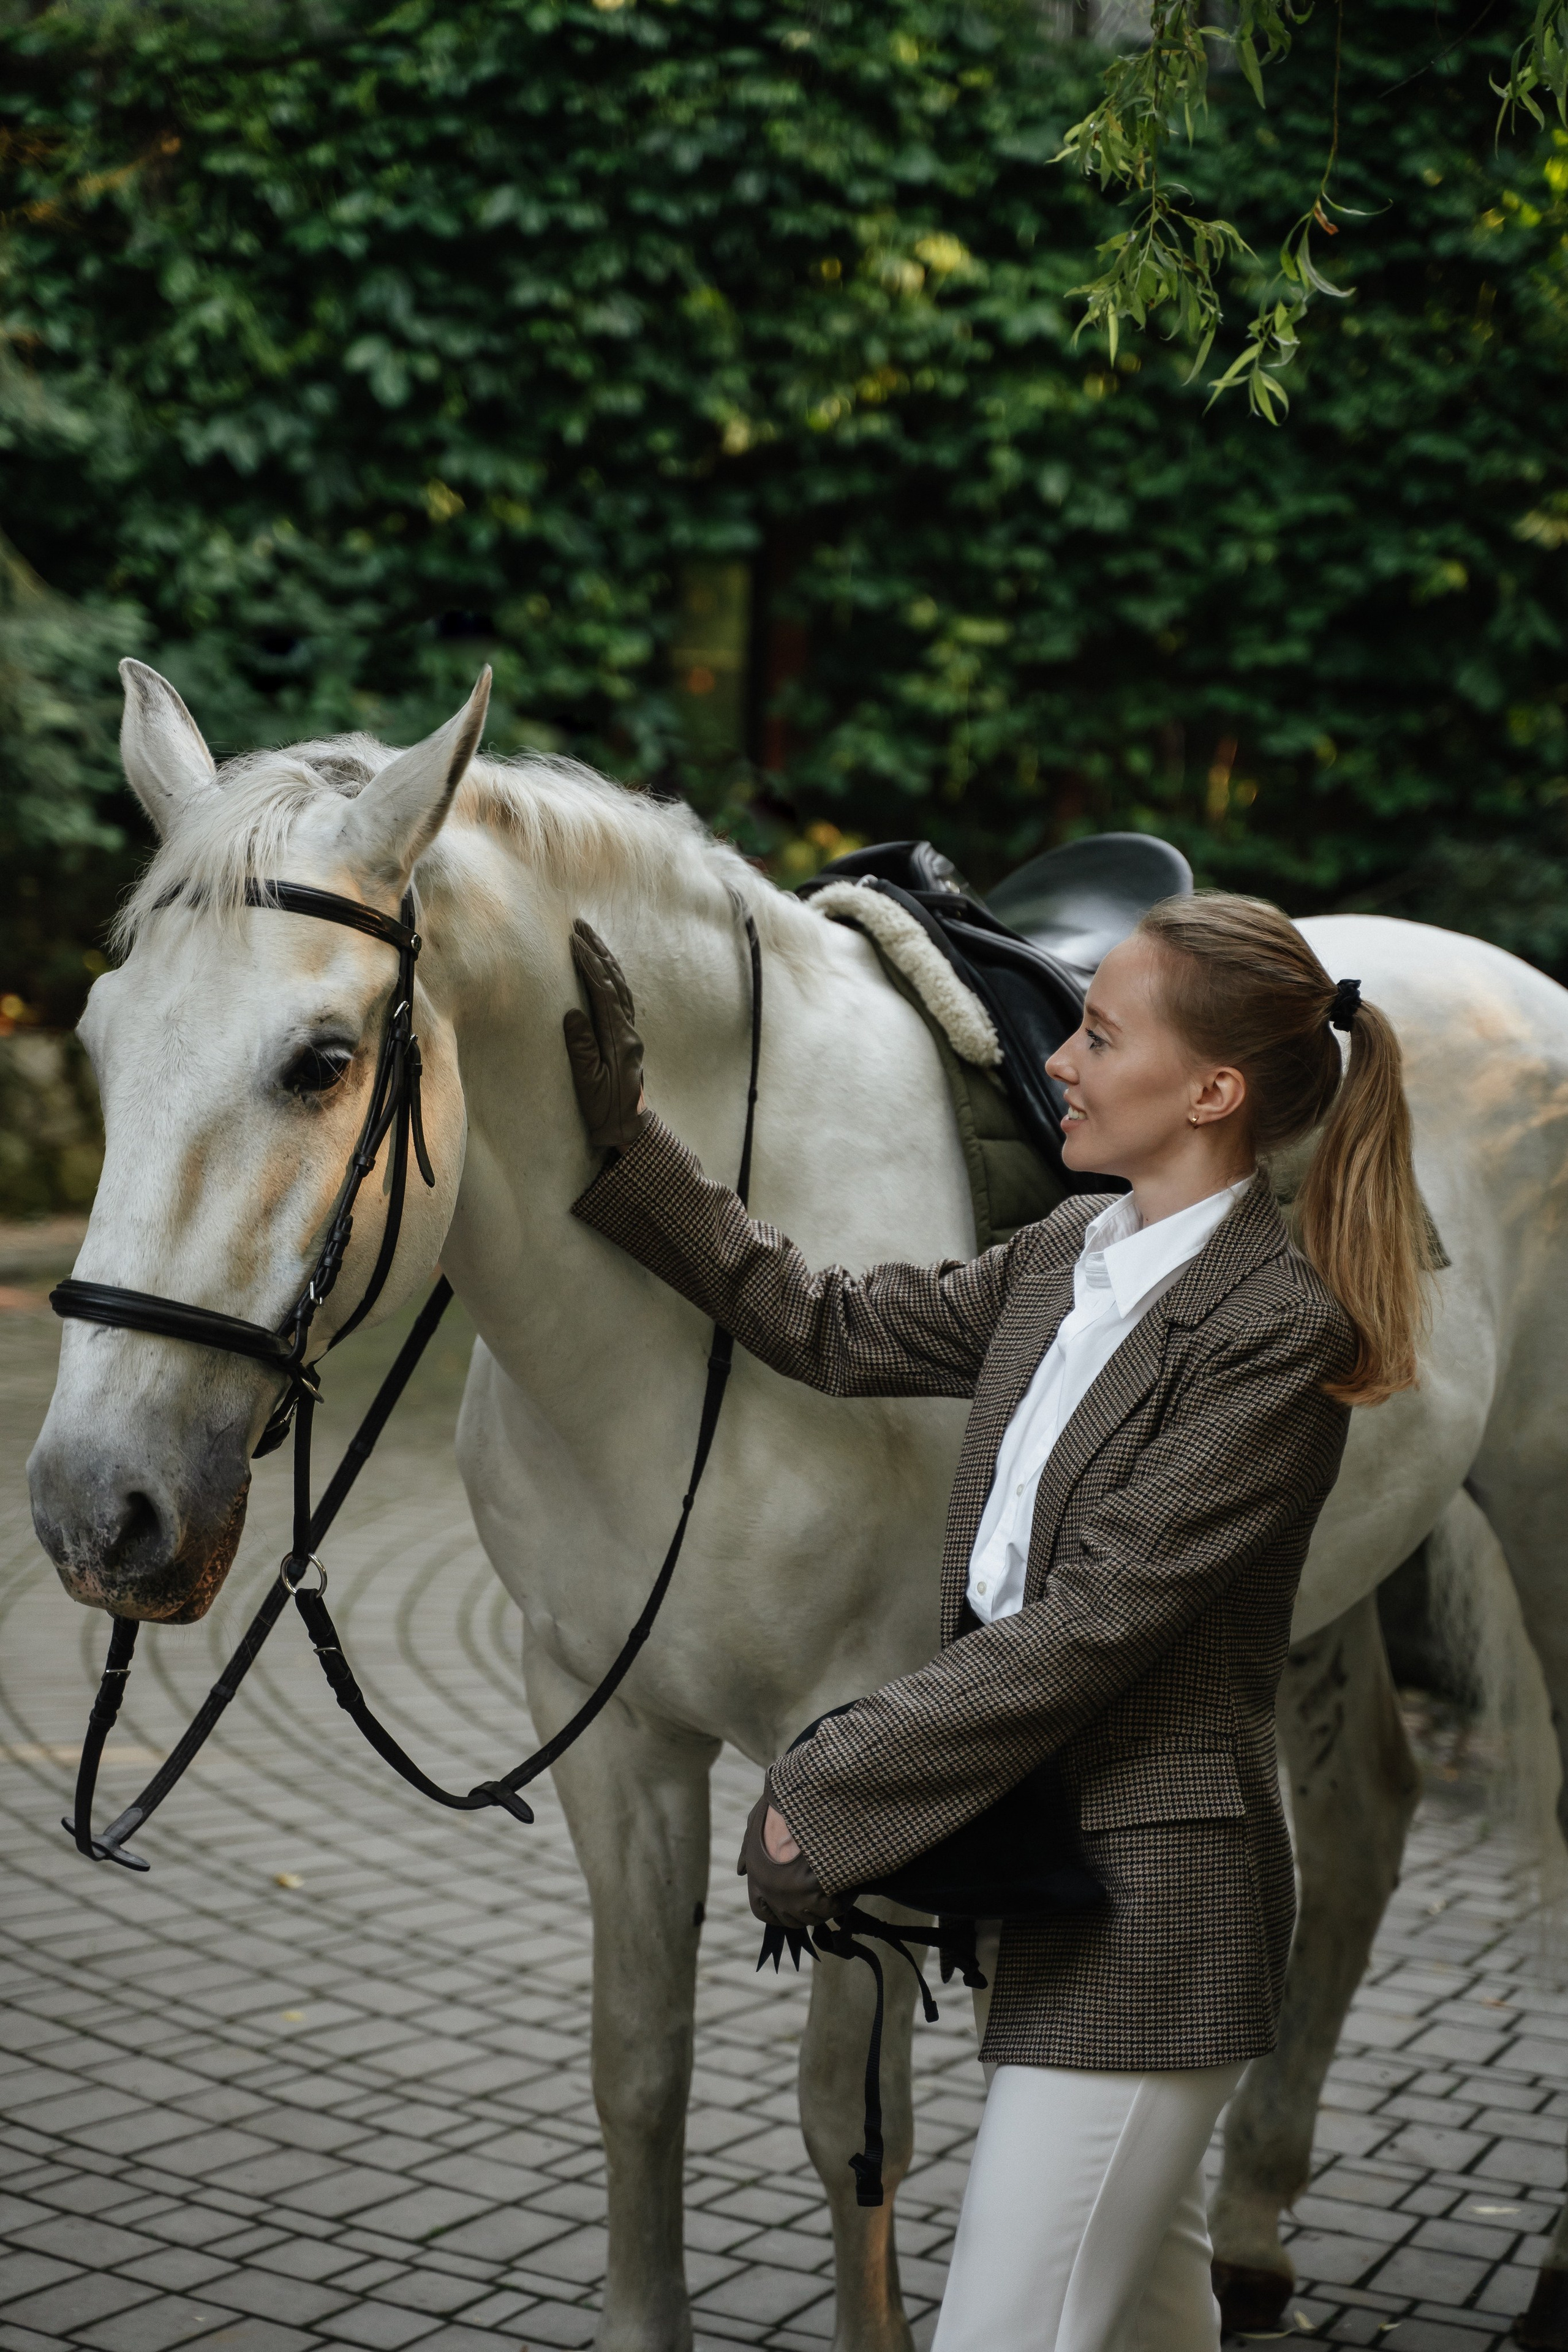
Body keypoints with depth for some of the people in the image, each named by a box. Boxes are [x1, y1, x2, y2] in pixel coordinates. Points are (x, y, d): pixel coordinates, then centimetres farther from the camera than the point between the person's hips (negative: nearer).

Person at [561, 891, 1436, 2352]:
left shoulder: (1279, 1330, -19)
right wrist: (623, 1148, 12)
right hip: (1040, 1862, 8)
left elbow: (1091, 1624, -22)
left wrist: (826, 1797, -18)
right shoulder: (1065, 1259, 7)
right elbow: (830, 1330, 14)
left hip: (1150, 1902, -8)